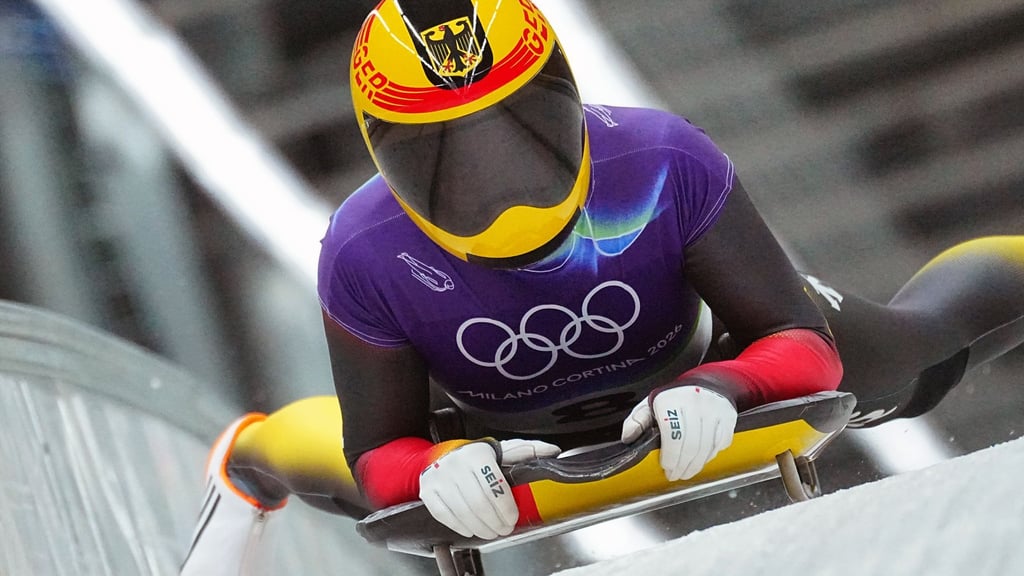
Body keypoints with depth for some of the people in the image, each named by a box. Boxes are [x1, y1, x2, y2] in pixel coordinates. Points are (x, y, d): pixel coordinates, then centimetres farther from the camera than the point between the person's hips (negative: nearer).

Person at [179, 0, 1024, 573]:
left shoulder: (665, 167, -42)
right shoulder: (368, 260, -39)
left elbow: (804, 345, -35)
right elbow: (379, 451, -26)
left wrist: (722, 387, -57)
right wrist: (432, 471, -50)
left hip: (698, 385, 0)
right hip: (508, 440, 1)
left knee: (919, 341, 16)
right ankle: (250, 462, 63)